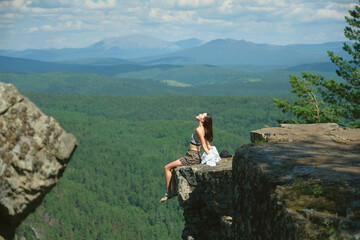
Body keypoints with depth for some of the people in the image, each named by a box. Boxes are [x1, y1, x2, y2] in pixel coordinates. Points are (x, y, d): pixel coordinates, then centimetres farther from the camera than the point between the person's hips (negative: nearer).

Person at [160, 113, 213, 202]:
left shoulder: (198, 130, -19)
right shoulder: (203, 129, 8)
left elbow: (205, 147, -20)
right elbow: (208, 145, 12)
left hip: (192, 157, -9)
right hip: (195, 156, 9)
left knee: (167, 168, -1)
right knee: (172, 167, 23)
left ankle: (168, 193, 1)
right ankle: (173, 191, 22)